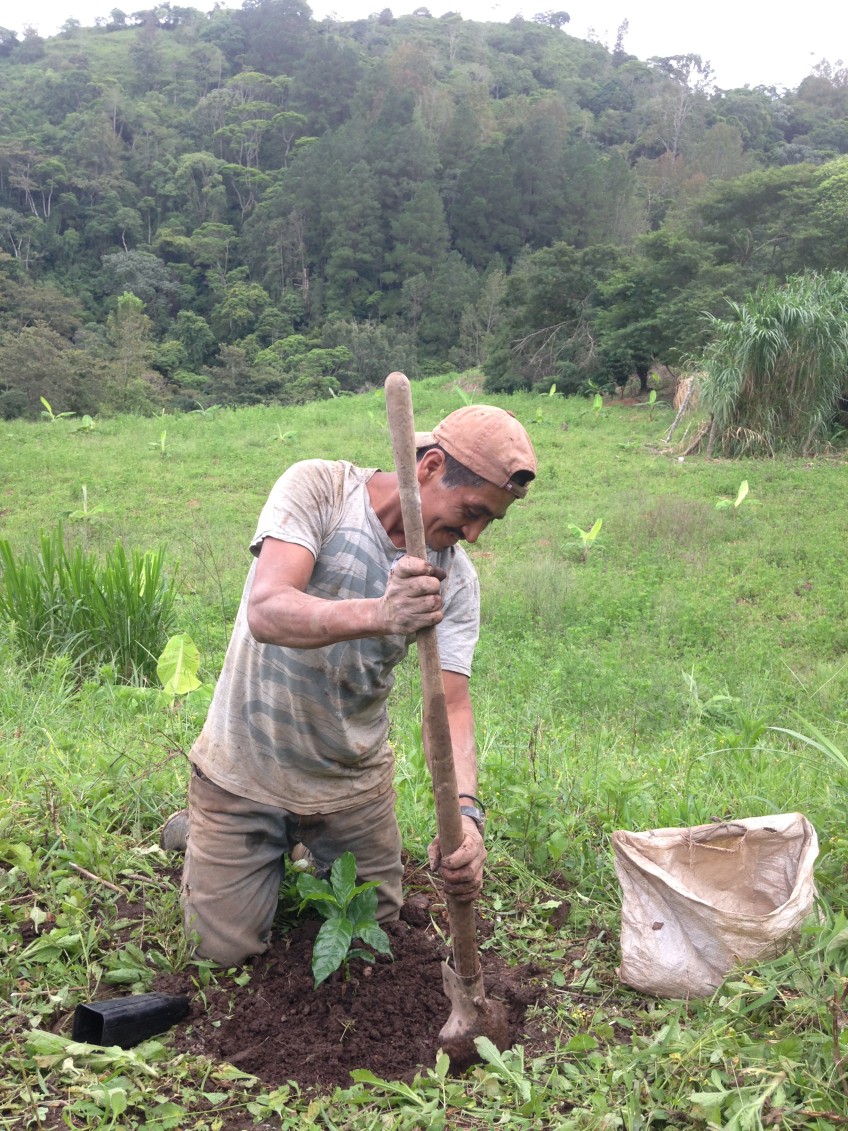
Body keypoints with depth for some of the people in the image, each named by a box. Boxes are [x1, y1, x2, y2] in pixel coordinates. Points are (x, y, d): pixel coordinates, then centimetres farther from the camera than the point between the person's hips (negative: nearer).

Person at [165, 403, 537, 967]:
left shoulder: (455, 577, -11)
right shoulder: (317, 487, -21)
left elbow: (451, 703, -18)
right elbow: (266, 612, -36)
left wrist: (464, 810, -36)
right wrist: (376, 615, -53)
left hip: (353, 776, 4)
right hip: (245, 766, -3)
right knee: (227, 947, 6)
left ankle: (307, 842, 42)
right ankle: (208, 837, 33)